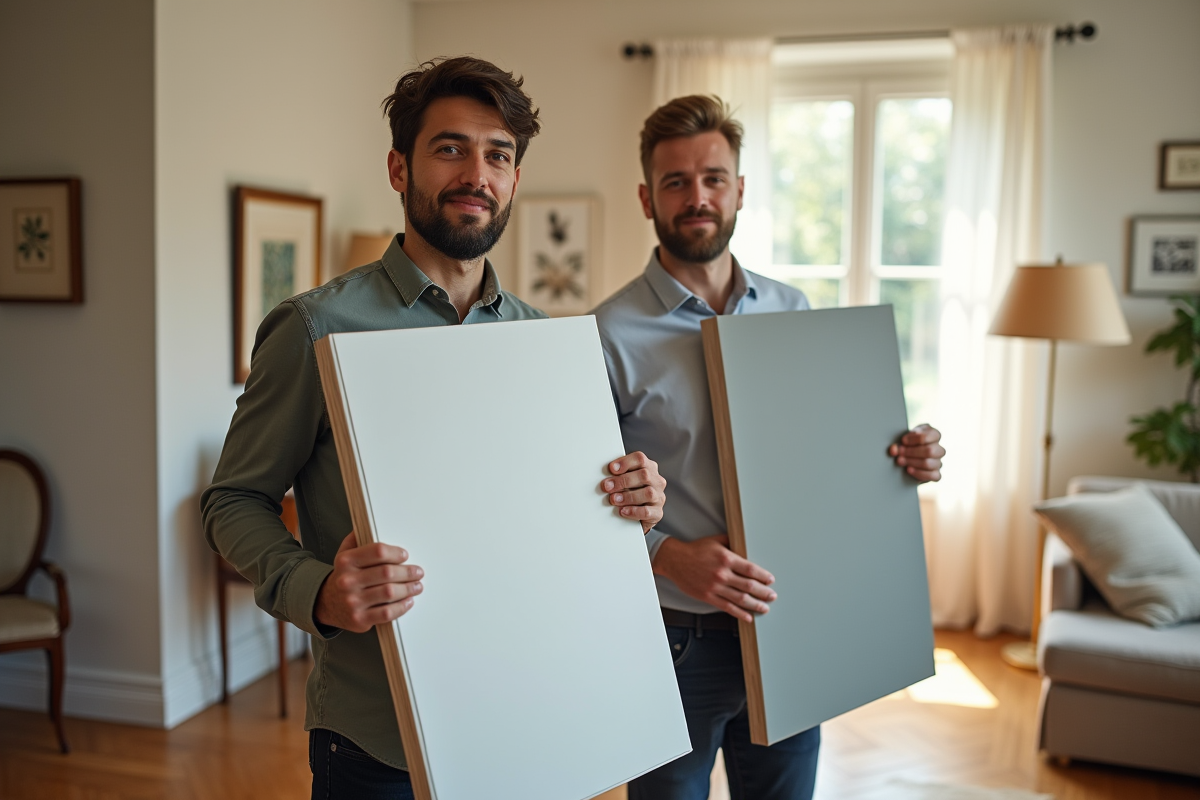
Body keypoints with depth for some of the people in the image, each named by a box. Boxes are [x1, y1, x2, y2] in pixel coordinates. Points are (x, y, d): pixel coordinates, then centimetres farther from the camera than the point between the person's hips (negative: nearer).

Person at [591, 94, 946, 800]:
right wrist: (669, 555, -27)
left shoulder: (793, 312, 4)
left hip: (789, 634, 4)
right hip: (676, 637, -4)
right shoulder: (611, 335, -12)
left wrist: (908, 458, -4)